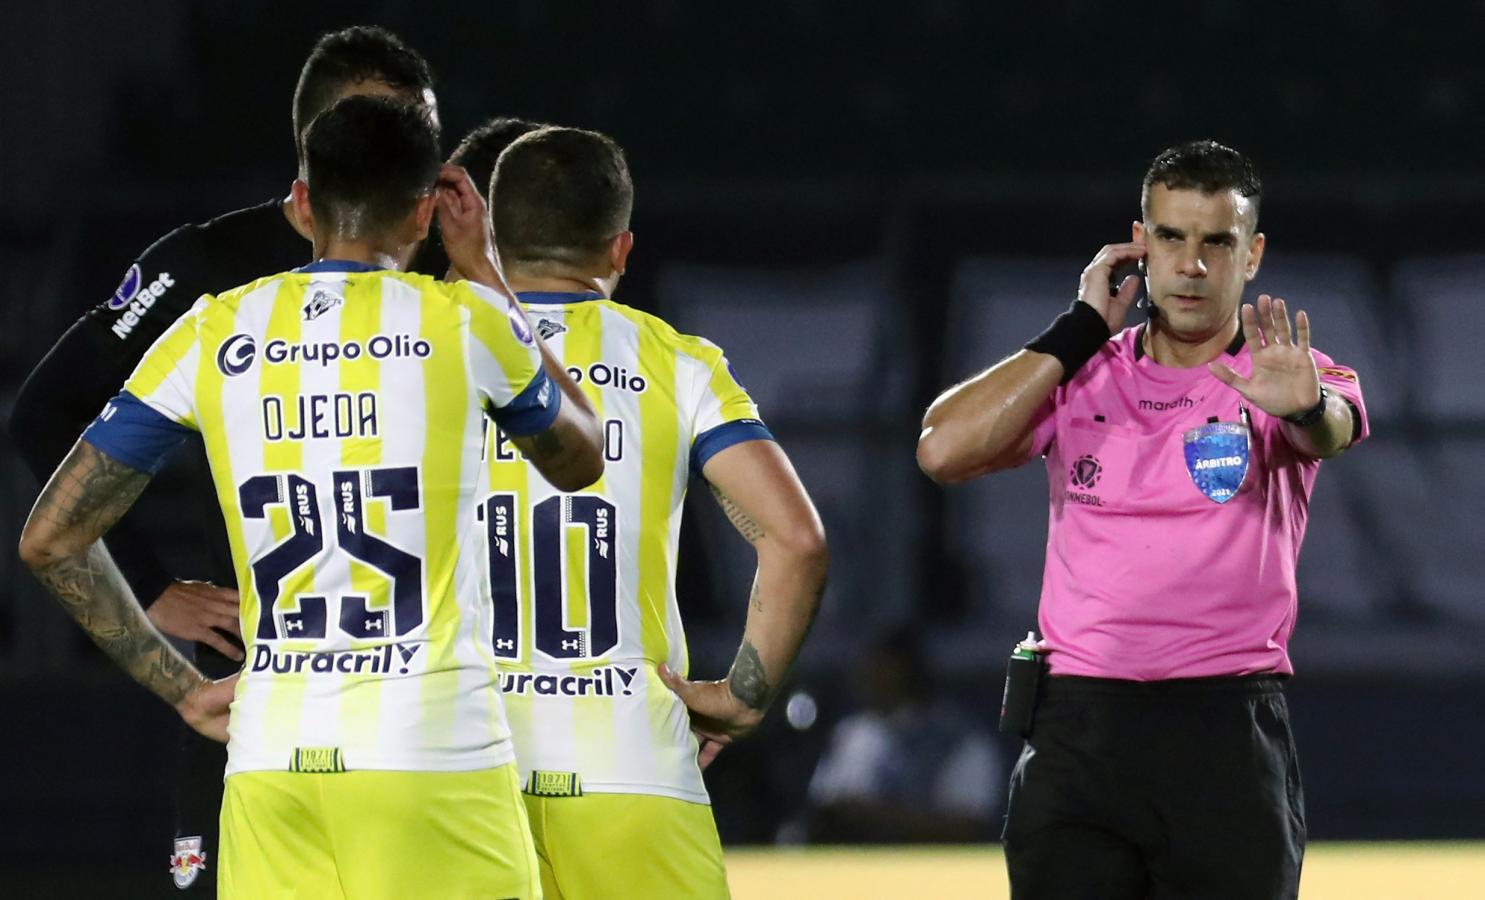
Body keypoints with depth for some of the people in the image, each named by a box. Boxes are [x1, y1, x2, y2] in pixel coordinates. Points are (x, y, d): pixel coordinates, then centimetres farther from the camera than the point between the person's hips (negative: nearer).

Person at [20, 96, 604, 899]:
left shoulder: (212, 335, 7)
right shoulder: (464, 321, 1)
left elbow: (51, 539, 9)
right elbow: (580, 461, 22)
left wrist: (181, 688, 14)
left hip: (271, 764, 3)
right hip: (434, 754, -3)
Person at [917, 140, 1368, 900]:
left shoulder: (1283, 377, 3)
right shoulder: (1080, 378, 10)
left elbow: (1335, 430, -20)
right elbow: (943, 450, -4)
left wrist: (1307, 408, -45)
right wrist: (1079, 330, -2)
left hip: (1232, 743, -2)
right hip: (1080, 731, 2)